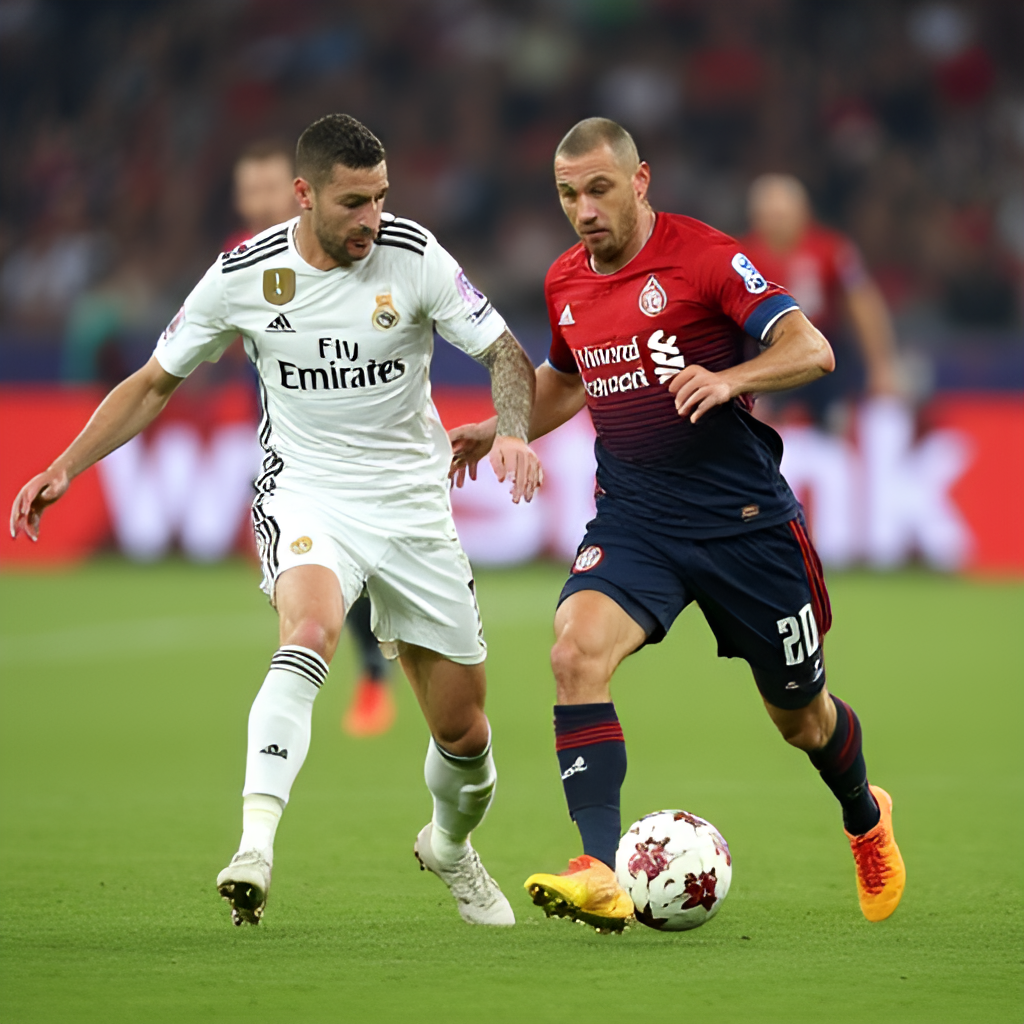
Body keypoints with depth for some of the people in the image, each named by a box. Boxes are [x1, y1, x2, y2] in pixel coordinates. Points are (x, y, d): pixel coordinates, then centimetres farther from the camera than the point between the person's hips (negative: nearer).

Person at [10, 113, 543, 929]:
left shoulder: (413, 256, -10)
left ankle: (449, 848, 40)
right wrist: (65, 469, -4)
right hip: (304, 493, -2)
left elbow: (505, 355, -5)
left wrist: (514, 432, -27)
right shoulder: (243, 275, -8)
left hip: (411, 503, 2)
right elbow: (156, 381, 5)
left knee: (463, 730, 7)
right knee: (311, 628, -36)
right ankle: (255, 847, -45)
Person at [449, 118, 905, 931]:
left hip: (744, 519, -4)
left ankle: (865, 818, 47)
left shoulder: (703, 255, -11)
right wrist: (501, 431, 14)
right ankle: (601, 877, -31)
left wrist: (728, 379, -35)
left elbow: (811, 350, -18)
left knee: (799, 714, 11)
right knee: (577, 649, -26)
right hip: (633, 520, 4)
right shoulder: (565, 284, 7)